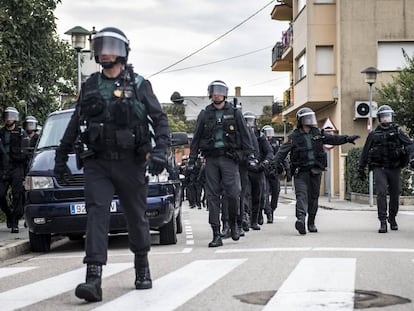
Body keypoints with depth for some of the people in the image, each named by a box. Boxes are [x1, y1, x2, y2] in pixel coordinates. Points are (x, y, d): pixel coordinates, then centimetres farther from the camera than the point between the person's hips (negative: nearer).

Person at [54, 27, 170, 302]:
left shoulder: (138, 84, 1)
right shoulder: (90, 86, 10)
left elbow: (160, 118, -1)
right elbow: (75, 125, 18)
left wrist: (160, 150, -16)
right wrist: (61, 157, 18)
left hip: (130, 163, -1)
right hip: (97, 163, 2)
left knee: (136, 217, 10)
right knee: (97, 214, -13)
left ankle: (143, 270, 31)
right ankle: (94, 281, -21)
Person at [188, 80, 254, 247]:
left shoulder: (235, 113, 9)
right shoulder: (204, 114, 12)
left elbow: (244, 136, 8)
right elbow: (196, 138, 12)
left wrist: (250, 156, -1)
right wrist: (192, 160, 6)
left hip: (229, 159, -2)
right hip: (211, 159, 2)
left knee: (233, 193, -12)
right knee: (212, 196, -2)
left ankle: (233, 223, 16)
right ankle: (216, 235, 0)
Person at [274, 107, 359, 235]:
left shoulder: (317, 133, 10)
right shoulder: (294, 136, -2)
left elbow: (333, 139, 15)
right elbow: (283, 151, -10)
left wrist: (347, 138, 4)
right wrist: (275, 164, -23)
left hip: (316, 170, 4)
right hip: (301, 171, -4)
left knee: (313, 197, 8)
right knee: (302, 194, -17)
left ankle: (311, 223, 18)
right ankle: (300, 218, -34)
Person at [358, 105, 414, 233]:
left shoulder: (398, 131, 6)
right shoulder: (374, 134, 9)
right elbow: (365, 152, 15)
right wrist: (361, 168, 14)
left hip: (395, 169, 1)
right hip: (379, 168, -1)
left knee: (395, 194, 7)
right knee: (381, 193, -12)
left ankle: (392, 219, 26)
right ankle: (383, 222, -13)